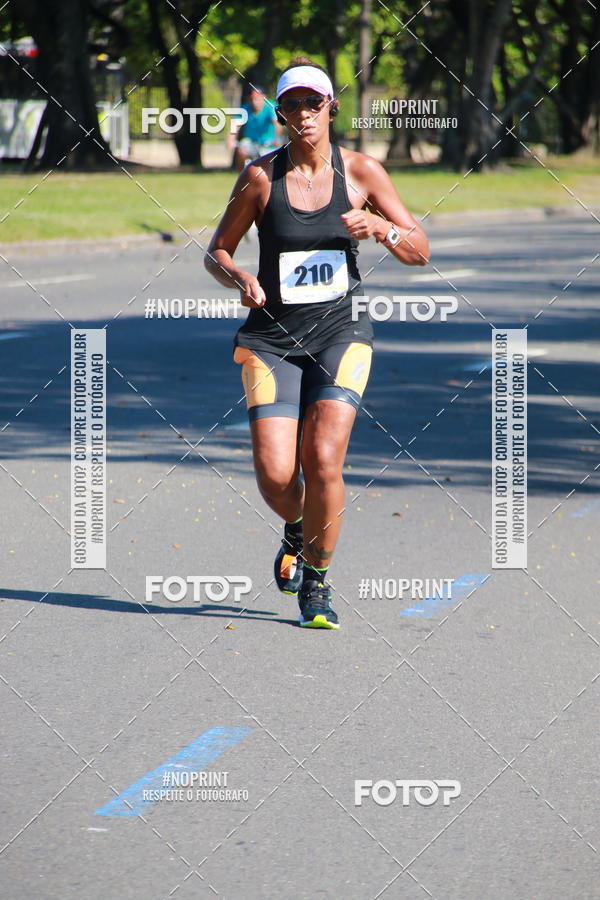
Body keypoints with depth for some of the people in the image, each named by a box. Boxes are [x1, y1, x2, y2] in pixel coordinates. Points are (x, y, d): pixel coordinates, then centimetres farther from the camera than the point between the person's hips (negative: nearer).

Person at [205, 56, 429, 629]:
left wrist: (381, 228, -16)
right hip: (273, 337, 0)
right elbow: (216, 254, 6)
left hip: (340, 332, 0)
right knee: (275, 476, -13)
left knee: (323, 460, -19)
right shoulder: (261, 176, -2)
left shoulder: (361, 171, 0)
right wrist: (240, 279, -16)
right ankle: (296, 529, 25)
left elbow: (420, 252, 4)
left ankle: (316, 582, 3)